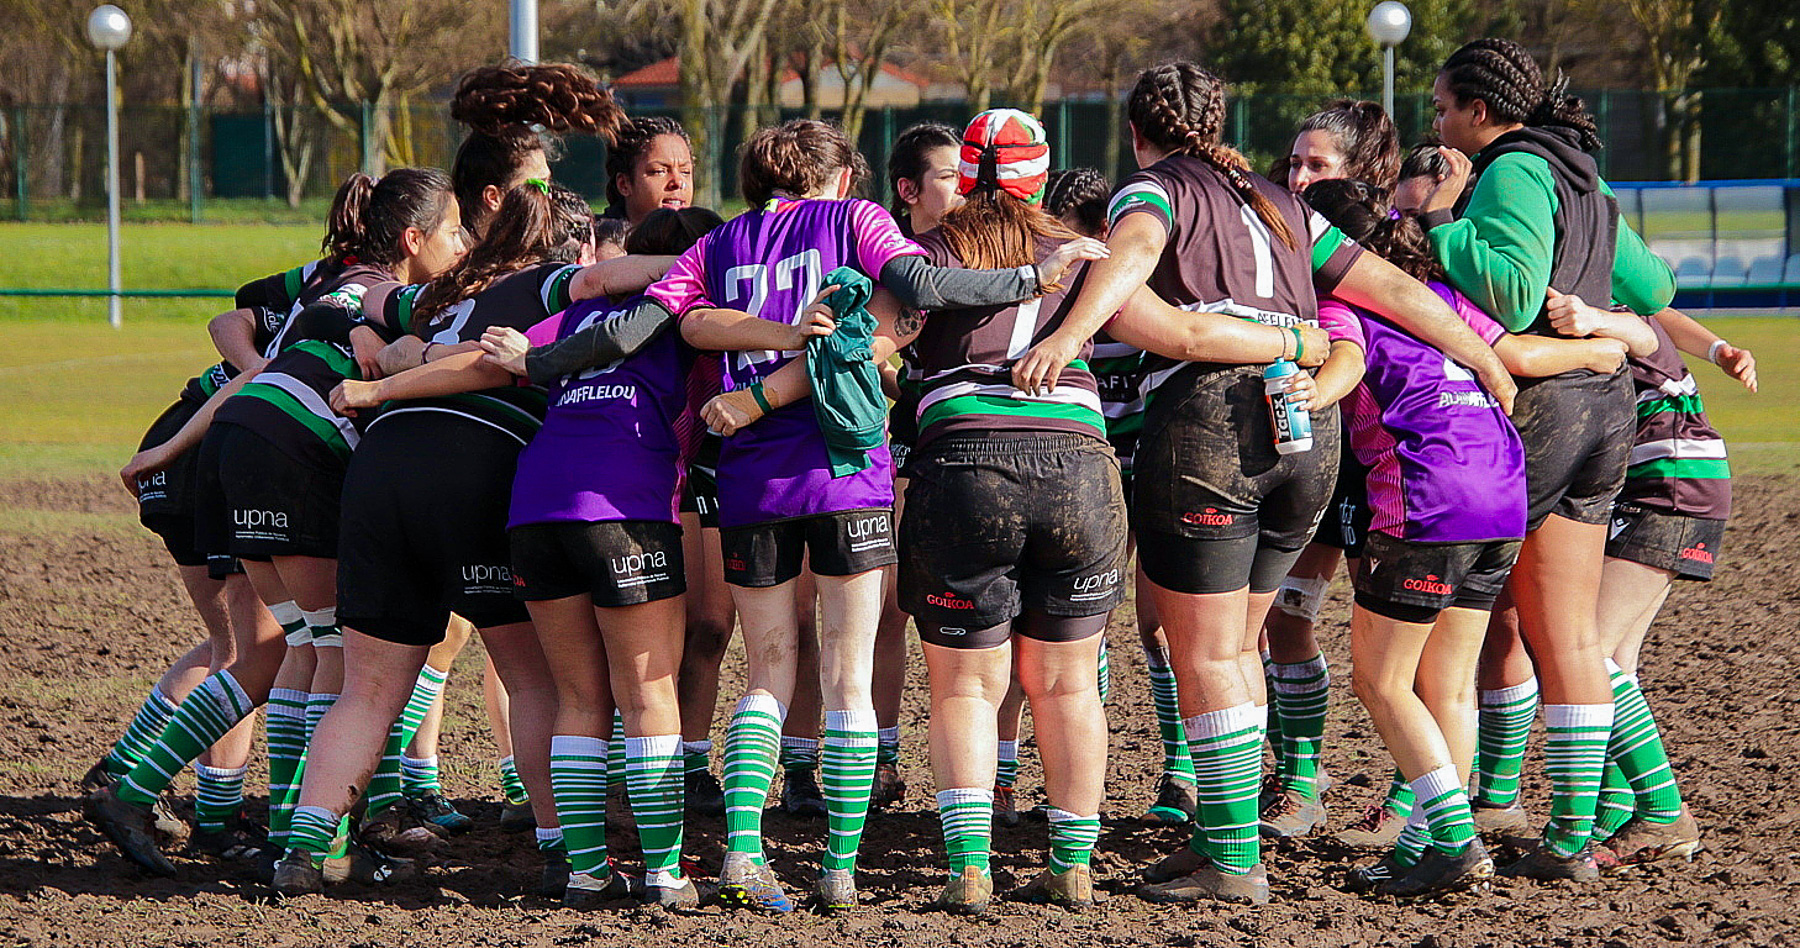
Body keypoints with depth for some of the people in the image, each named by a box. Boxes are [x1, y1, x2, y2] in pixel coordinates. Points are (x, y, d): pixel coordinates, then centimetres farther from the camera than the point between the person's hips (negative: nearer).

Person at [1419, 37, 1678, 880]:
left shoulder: (1513, 173, -11)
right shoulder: (1583, 183, 15)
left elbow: (1512, 294, -25)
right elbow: (1652, 288, 24)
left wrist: (1444, 219, -16)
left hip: (1530, 409, -8)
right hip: (1603, 408, 8)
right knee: (1567, 637, 6)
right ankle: (1571, 836, 3)